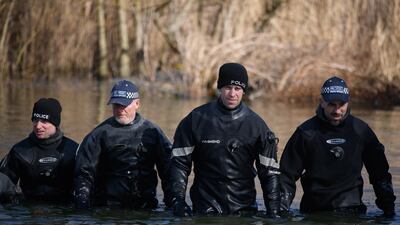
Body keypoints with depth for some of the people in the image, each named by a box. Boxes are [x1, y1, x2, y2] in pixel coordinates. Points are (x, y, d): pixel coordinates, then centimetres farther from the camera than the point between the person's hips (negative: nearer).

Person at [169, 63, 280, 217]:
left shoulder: (256, 124, 3)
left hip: (244, 210, 1)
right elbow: (179, 162, 2)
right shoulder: (196, 119, 0)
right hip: (205, 209, -1)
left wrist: (273, 211, -2)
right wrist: (178, 199, -9)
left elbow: (269, 171, 5)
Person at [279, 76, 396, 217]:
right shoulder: (306, 132, 1)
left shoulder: (361, 130, 6)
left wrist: (388, 206, 11)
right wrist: (282, 208, -3)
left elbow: (380, 173, 15)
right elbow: (288, 174, 5)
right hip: (313, 211, 0)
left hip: (352, 210, 0)